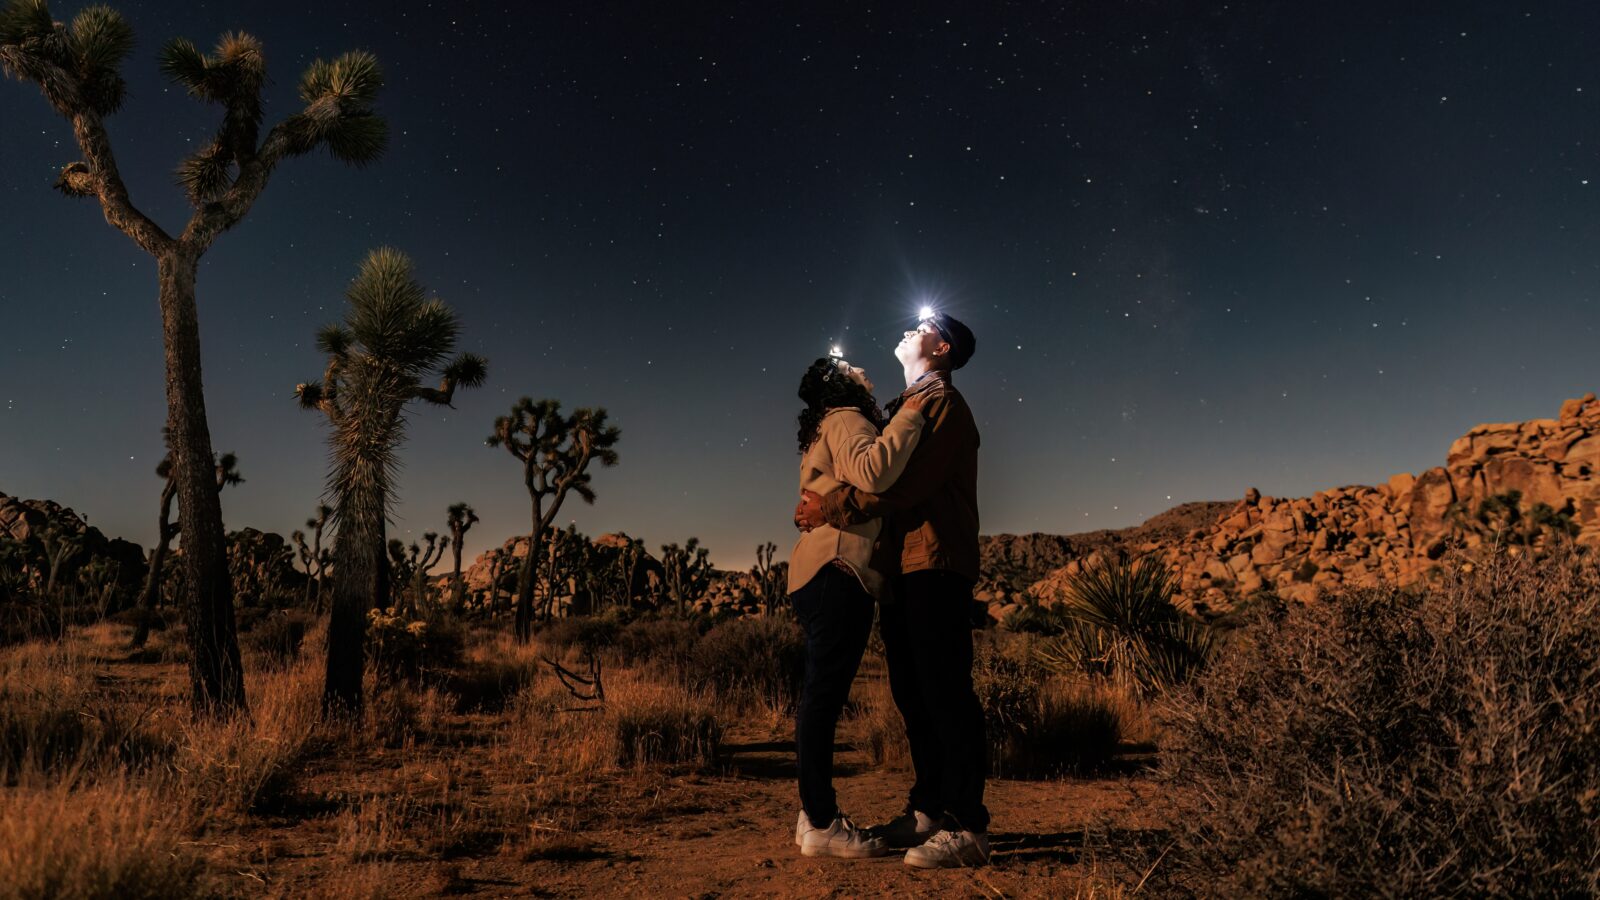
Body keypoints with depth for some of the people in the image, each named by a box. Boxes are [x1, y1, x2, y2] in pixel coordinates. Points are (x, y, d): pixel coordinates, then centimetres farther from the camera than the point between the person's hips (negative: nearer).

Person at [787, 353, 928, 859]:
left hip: (822, 573, 10)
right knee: (824, 697, -10)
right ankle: (822, 826, -6)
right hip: (838, 571, -10)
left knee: (822, 698, 11)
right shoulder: (845, 418, -3)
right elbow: (872, 473, -23)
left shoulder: (825, 430, 28)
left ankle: (815, 816, 17)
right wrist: (912, 413, -16)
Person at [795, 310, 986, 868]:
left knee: (944, 691, -9)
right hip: (903, 566, 9)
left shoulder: (941, 399, -3)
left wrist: (835, 508, -17)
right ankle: (928, 809, 20)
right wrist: (824, 504, 7)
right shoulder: (906, 405, 24)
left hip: (935, 564, -9)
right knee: (912, 692, 10)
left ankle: (967, 827, -4)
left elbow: (909, 481, -17)